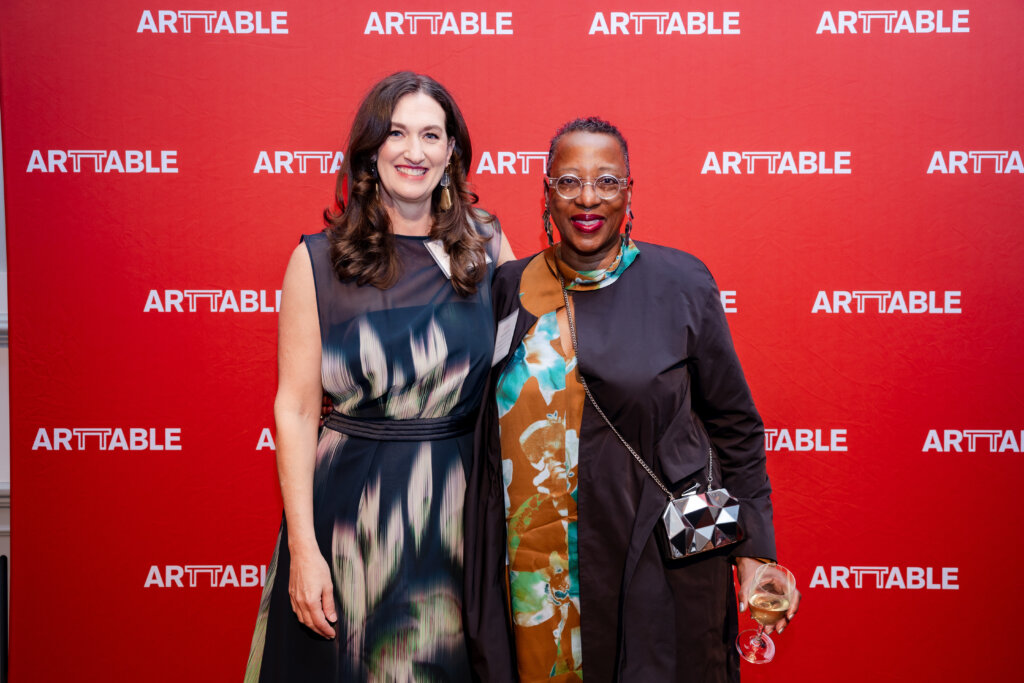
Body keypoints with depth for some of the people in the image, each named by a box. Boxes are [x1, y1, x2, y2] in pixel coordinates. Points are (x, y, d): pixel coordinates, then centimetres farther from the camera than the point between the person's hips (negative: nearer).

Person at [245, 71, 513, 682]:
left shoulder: (489, 248, 1)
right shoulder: (318, 260, -5)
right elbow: (296, 409, -7)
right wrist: (302, 548, -11)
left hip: (463, 509, 2)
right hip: (352, 512, -2)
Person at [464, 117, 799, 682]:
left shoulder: (681, 283, -3)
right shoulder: (510, 290, 3)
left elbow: (734, 427, 2)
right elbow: (487, 432, 11)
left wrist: (754, 552, -1)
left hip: (659, 565, -2)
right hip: (535, 572, 2)